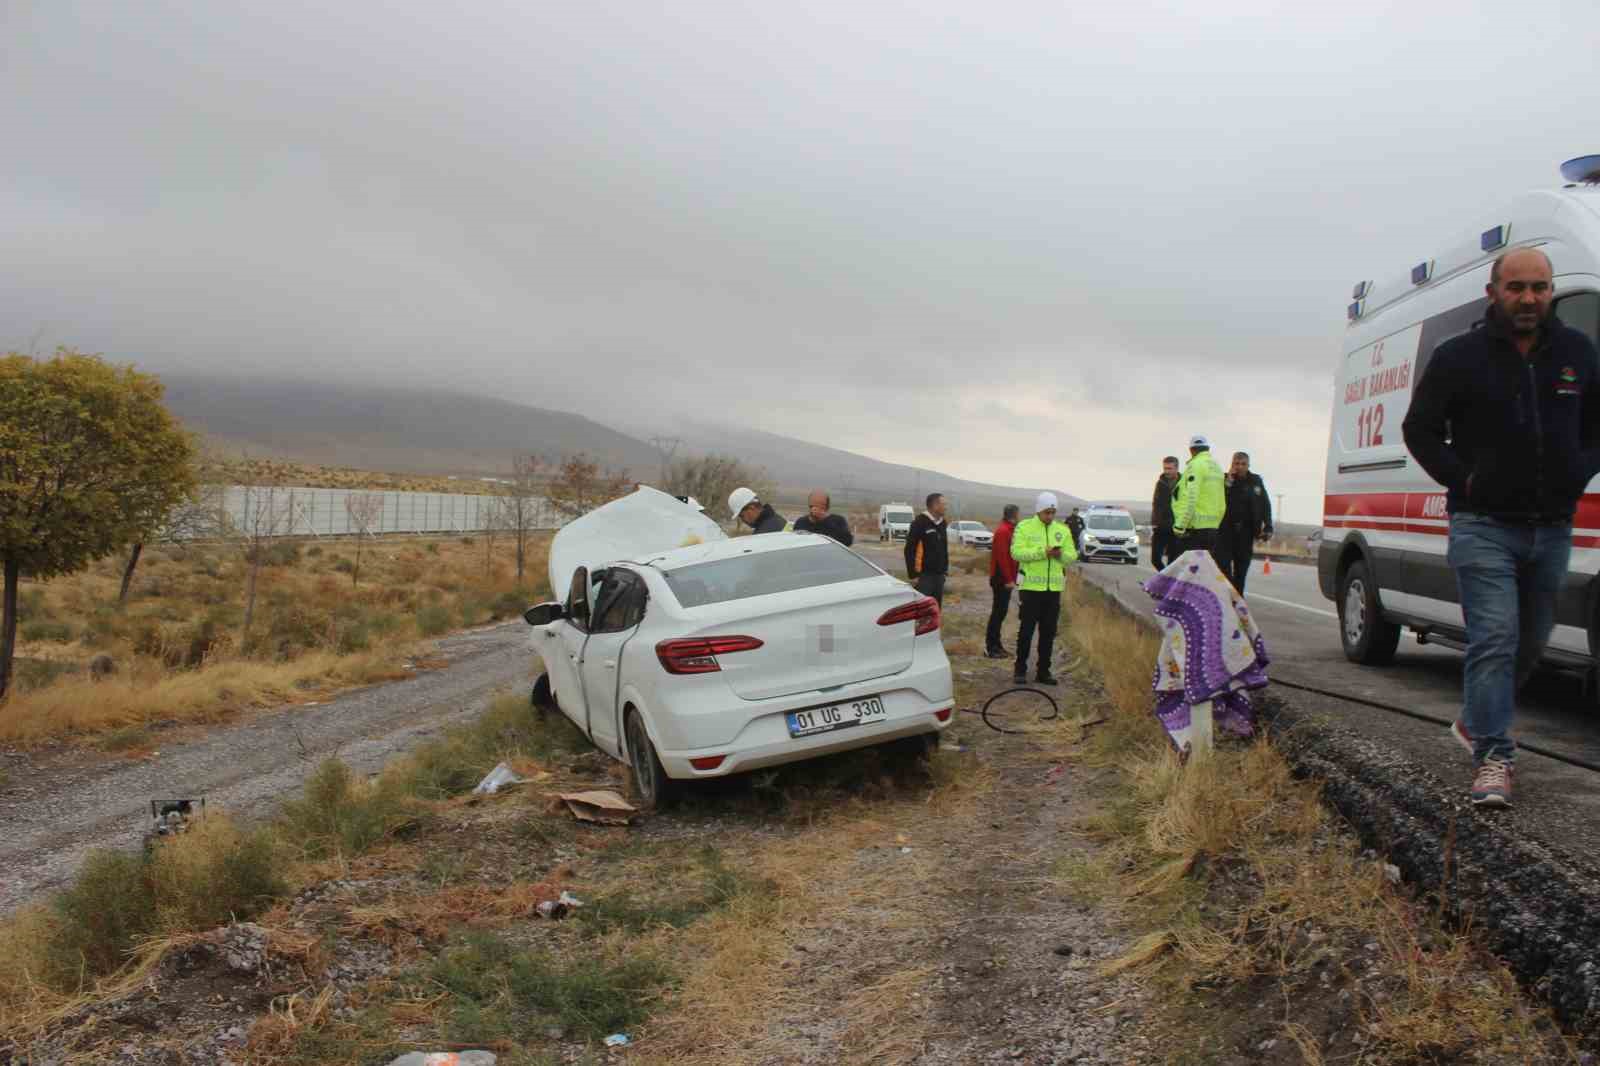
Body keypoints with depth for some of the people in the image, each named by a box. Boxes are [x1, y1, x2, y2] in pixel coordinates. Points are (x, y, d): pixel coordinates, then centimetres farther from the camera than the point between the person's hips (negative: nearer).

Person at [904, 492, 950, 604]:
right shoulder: (920, 523, -12)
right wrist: (913, 574, -15)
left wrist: (945, 568, 15)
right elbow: (910, 550, -14)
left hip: (939, 574, 7)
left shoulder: (942, 523, 12)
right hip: (924, 575, -7)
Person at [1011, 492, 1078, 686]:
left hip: (1054, 588, 4)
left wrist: (1061, 554, -14)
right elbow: (1016, 552, -13)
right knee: (1026, 630, 0)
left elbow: (1072, 555, 8)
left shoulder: (1063, 530, 11)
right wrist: (1042, 552, -22)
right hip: (1031, 586, -4)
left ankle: (1043, 671, 18)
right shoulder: (1024, 527, -2)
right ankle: (1020, 669, 11)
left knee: (1048, 632, 9)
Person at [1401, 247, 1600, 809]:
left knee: (1530, 642, 15)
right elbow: (1419, 429, 1)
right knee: (1495, 639, -12)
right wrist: (1462, 479, -9)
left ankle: (1475, 722, 34)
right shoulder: (1459, 356, -3)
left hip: (1552, 529, 5)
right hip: (1484, 526, -5)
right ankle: (1493, 756, -9)